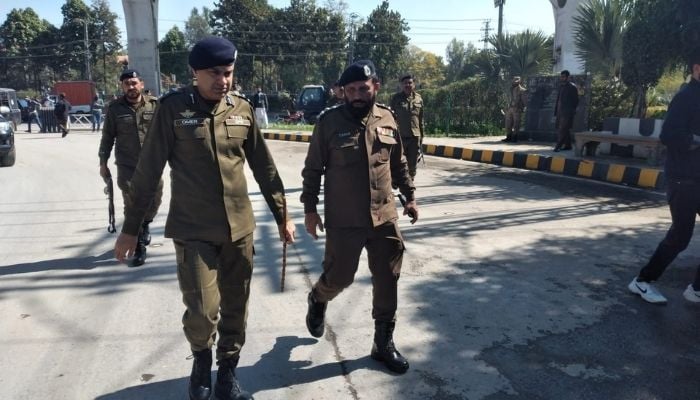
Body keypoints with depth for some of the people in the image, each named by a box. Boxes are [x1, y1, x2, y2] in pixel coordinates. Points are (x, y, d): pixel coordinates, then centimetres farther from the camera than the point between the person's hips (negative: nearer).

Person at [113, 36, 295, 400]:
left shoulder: (242, 109, 3)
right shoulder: (173, 108, -7)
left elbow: (263, 166, 10)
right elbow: (148, 170, -3)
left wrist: (281, 215, 12)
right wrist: (131, 227, 0)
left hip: (239, 227, 4)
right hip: (192, 230, -3)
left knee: (236, 308, 11)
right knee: (202, 310, -6)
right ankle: (201, 359, 28)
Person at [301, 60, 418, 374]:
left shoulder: (387, 118, 4)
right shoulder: (329, 121, -7)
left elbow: (399, 164, 15)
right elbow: (313, 169, -2)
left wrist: (409, 196, 13)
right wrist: (310, 209, -5)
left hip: (384, 218, 4)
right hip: (343, 221, -3)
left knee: (387, 281, 8)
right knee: (339, 277, 9)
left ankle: (384, 344, 26)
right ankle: (317, 301, 45)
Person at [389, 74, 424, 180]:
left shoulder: (419, 98, 8)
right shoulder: (396, 98, -1)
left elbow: (421, 119, 13)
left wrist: (421, 135, 11)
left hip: (415, 136, 3)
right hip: (400, 135, -3)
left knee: (412, 164, 9)